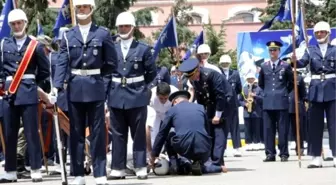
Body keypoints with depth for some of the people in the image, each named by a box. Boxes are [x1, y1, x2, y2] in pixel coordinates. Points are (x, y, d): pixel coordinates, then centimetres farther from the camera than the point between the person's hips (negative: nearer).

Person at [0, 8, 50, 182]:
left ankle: (36, 170, 4)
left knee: (31, 133, -2)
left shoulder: (35, 46, 0)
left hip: (28, 93, -3)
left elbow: (45, 71, 6)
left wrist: (30, 82, 8)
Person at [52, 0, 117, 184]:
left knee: (98, 132, 1)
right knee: (76, 132, 6)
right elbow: (62, 62, -3)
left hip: (96, 88, -2)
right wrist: (57, 85, -15)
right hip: (74, 88, 2)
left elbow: (111, 62, 6)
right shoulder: (68, 35, 7)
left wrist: (96, 75, 4)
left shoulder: (103, 33, 3)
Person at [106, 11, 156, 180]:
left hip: (137, 97, -2)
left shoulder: (143, 49, 1)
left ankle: (141, 168, 8)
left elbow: (152, 72, 5)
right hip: (116, 97, 2)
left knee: (139, 134, 3)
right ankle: (118, 168, 10)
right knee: (118, 134, 6)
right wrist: (107, 91, 3)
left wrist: (139, 85, 8)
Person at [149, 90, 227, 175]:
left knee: (169, 136, 29)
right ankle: (198, 164, 0)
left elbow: (162, 134, 16)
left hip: (183, 149, -2)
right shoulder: (201, 108, 19)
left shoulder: (172, 110, 12)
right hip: (203, 151, 2)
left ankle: (174, 164, 13)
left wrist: (154, 155, 27)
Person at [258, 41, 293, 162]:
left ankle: (284, 154, 4)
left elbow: (292, 82, 11)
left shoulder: (286, 66, 2)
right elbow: (261, 83, 22)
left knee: (283, 129, 0)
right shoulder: (264, 66, 10)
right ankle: (270, 154, 6)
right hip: (268, 102, 3)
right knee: (268, 129, 2)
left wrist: (285, 92, 10)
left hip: (281, 102, -3)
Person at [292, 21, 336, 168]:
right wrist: (295, 61, -29)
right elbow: (303, 63, -8)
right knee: (315, 124, 2)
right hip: (316, 89, 2)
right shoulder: (311, 50, 9)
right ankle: (316, 157, 5)